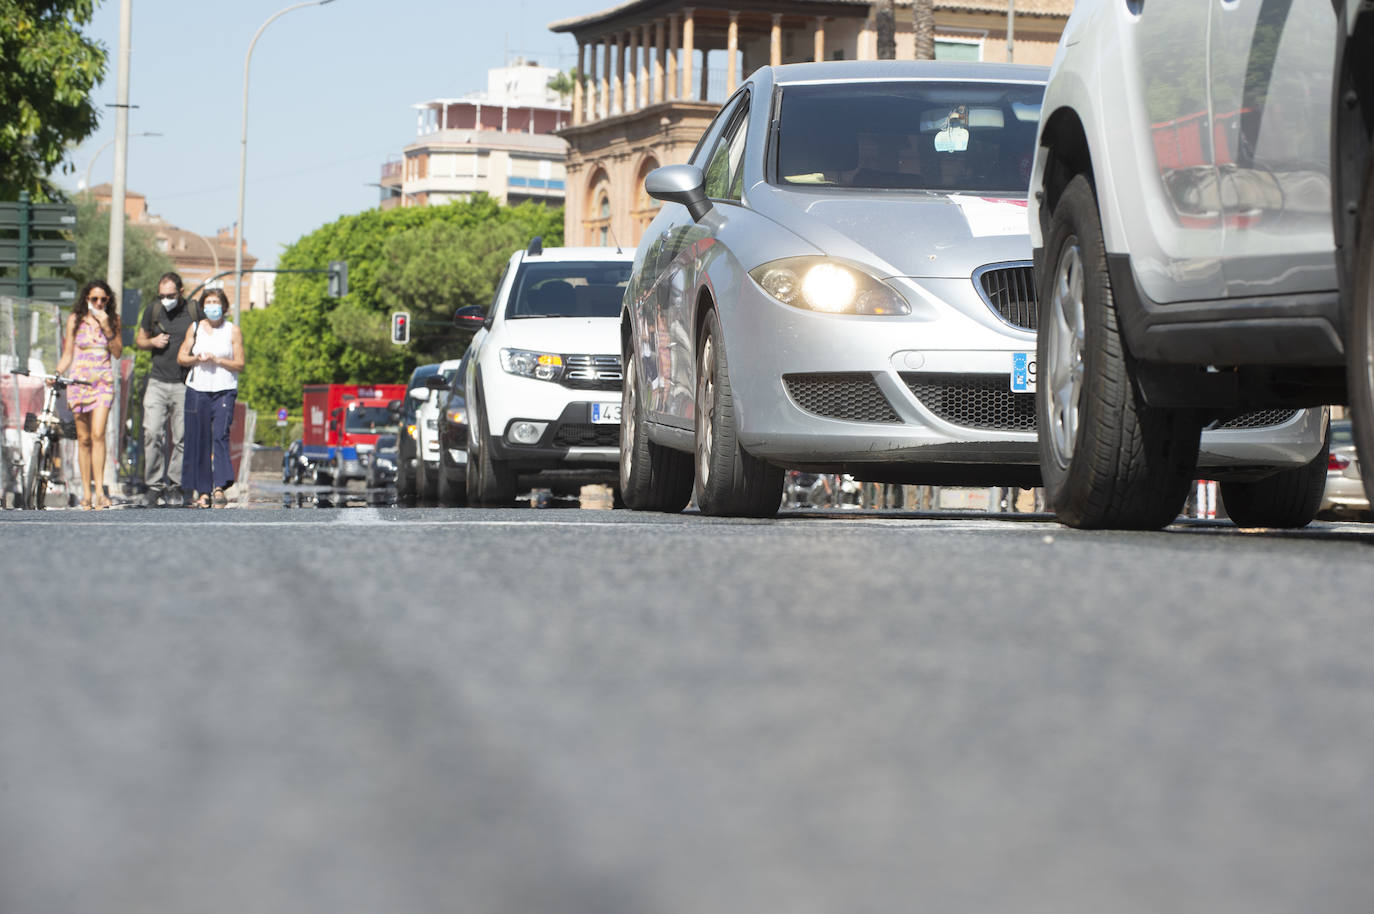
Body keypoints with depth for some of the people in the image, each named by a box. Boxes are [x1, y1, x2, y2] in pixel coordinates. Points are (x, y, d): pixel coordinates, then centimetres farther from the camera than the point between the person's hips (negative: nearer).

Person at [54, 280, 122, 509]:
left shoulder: (112, 320, 7)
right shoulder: (75, 319, 6)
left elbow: (117, 352, 1)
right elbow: (67, 355, 9)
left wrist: (107, 328, -10)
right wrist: (56, 375, -6)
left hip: (103, 381, -1)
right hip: (79, 381, 1)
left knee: (97, 434, -17)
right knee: (83, 439, 2)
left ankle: (99, 490, -21)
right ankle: (87, 493, 8)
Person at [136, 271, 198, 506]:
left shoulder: (194, 311, -1)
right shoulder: (153, 310, 7)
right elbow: (139, 339, 19)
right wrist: (153, 342, -2)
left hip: (185, 384, -2)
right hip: (158, 381, 2)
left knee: (182, 437, 0)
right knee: (152, 433, -9)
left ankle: (174, 486, 10)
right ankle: (155, 485, -1)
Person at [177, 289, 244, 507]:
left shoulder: (232, 330, 4)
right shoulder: (195, 328, 11)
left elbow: (239, 364, 2)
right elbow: (181, 357, 12)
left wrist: (217, 360, -12)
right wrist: (197, 359, -8)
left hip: (224, 390, -2)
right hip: (197, 390, 2)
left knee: (220, 435, -18)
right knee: (199, 440, 1)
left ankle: (220, 486, -25)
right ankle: (202, 490, 7)